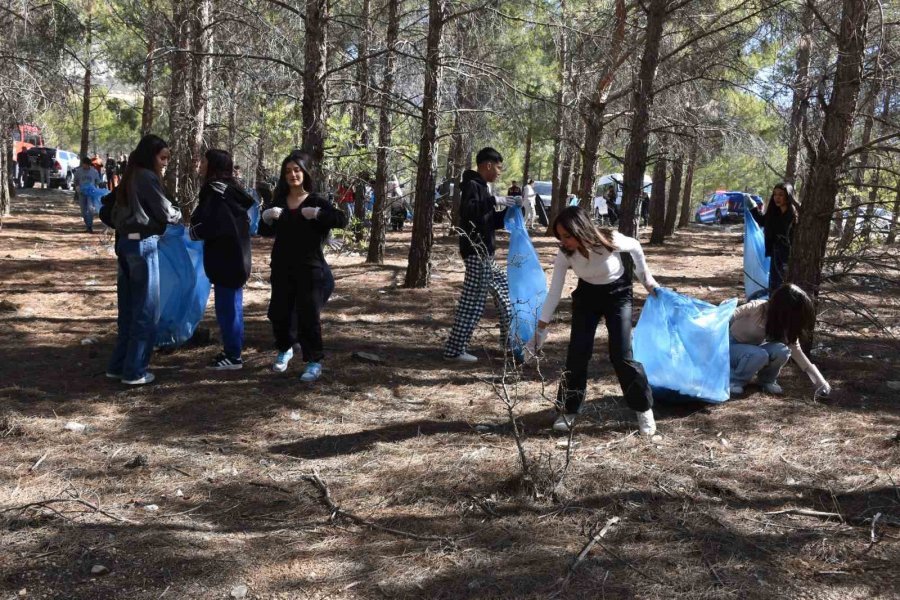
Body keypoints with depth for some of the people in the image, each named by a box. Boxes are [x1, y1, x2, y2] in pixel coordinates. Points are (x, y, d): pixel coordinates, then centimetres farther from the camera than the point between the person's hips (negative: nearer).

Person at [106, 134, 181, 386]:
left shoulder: (128, 178, 16)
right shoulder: (148, 178, -10)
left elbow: (115, 215, 19)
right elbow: (166, 212, -8)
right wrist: (181, 216, 11)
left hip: (125, 243, 9)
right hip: (143, 245, -9)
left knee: (128, 308, 14)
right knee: (146, 310, -1)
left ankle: (118, 365, 18)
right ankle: (134, 371, 3)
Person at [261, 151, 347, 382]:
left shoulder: (316, 200, -6)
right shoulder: (279, 201, 6)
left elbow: (342, 220, -18)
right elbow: (266, 231, 10)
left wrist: (318, 214, -29)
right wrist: (267, 216, -10)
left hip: (310, 268, -4)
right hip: (282, 268, 4)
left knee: (309, 315, -3)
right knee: (279, 312, 9)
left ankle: (314, 362, 7)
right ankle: (285, 350, 33)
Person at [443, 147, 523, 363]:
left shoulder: (481, 187, 18)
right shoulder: (472, 185, -11)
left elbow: (493, 222, 23)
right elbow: (467, 210, -32)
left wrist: (511, 207, 12)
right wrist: (495, 200, -28)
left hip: (485, 253, 11)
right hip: (477, 253, -11)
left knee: (505, 291, 19)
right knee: (472, 302, -9)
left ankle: (510, 340, 29)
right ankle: (454, 350, -4)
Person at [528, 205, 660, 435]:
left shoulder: (610, 241, -31)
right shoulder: (565, 254, -23)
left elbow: (636, 247, -8)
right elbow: (554, 292, -16)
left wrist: (646, 278, 1)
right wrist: (540, 328, -16)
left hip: (618, 293, -3)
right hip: (587, 294, 3)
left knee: (621, 354, -10)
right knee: (577, 353, -5)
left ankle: (644, 409, 8)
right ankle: (568, 411, 10)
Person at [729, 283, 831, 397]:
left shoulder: (785, 325, -11)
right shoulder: (756, 308, -29)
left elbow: (797, 352, -8)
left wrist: (820, 382, -11)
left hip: (752, 349, 5)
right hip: (729, 346, -5)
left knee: (782, 351, -25)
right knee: (760, 355, -36)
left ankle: (767, 380, 1)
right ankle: (734, 381, -11)